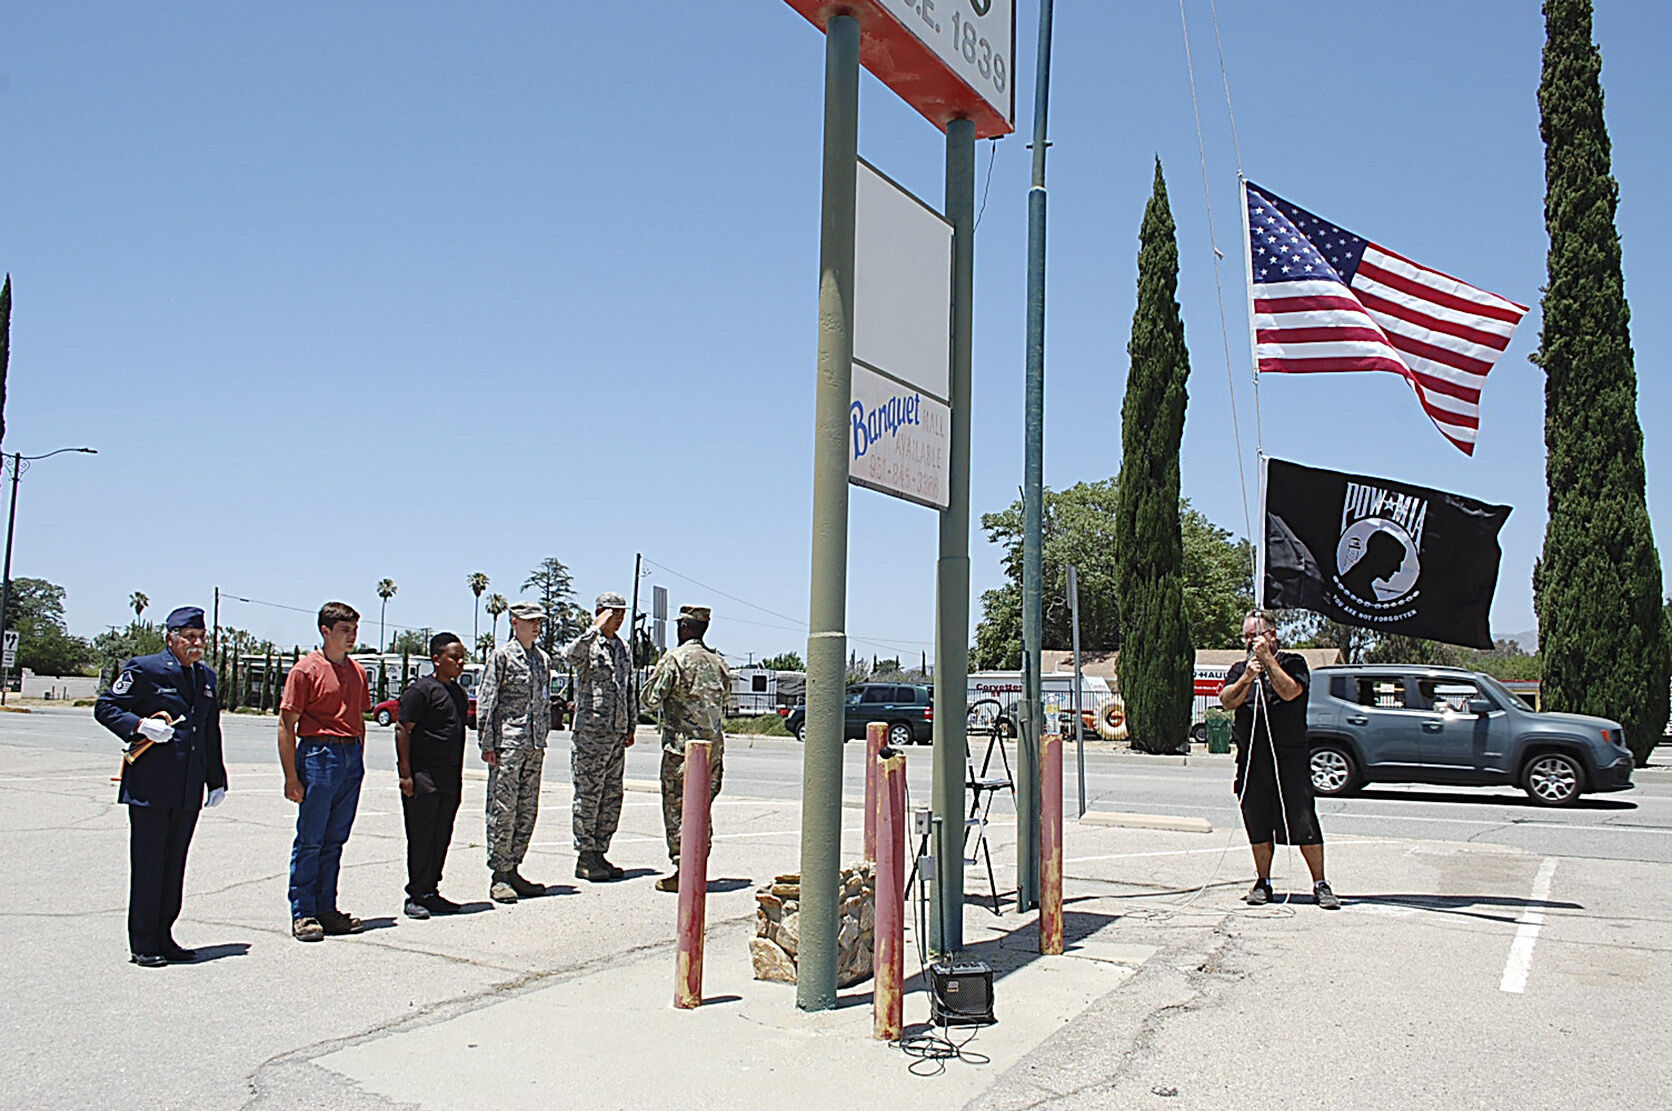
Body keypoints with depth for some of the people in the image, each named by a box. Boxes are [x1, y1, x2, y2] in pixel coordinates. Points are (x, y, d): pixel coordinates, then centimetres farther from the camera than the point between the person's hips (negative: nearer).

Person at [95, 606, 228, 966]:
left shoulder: (206, 677, 15)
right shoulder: (144, 669, -3)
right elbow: (105, 708, -1)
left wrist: (216, 780, 17)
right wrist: (140, 726, -18)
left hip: (189, 789, 6)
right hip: (149, 785, -6)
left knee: (175, 864, 10)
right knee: (147, 864, -1)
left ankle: (163, 937, 19)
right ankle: (142, 945, 8)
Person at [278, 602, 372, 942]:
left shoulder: (356, 671, 14)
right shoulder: (306, 670, -5)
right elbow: (286, 725, -7)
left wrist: (358, 762, 16)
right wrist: (291, 777, -11)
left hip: (351, 757, 6)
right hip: (318, 754, -6)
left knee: (335, 839, 10)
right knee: (310, 840, -1)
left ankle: (326, 909, 17)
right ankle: (302, 914, 6)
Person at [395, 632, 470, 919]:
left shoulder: (458, 692, 16)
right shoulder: (421, 690, -9)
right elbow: (402, 730, -12)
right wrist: (406, 774, -16)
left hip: (450, 778, 8)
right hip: (423, 776, -8)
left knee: (441, 837, 10)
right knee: (421, 838, -3)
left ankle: (431, 893, 18)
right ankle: (417, 896, 4)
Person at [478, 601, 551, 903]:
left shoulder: (542, 659, 15)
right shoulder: (501, 656, -4)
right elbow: (486, 701, -6)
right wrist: (487, 743, -10)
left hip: (534, 745, 6)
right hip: (507, 744, -6)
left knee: (528, 810, 8)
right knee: (503, 809, -5)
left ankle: (513, 869, 17)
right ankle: (499, 875, 2)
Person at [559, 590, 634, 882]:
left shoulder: (622, 649, 16)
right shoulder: (587, 645, -6)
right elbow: (568, 655, -31)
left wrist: (630, 726, 18)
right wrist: (596, 629, -29)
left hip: (617, 733, 7)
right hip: (590, 732, -7)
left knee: (612, 797, 9)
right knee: (588, 796, -3)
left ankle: (599, 853, 17)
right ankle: (584, 859, 4)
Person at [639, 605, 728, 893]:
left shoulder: (675, 659, -9)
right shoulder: (718, 661, 10)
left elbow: (651, 699, -7)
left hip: (682, 743, -6)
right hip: (714, 743, 6)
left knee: (677, 807, -1)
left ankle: (682, 872, -3)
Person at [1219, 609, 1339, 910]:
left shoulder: (1292, 662, 5)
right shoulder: (1239, 669, 14)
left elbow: (1289, 692, -14)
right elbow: (1227, 702, -1)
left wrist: (1268, 658, -11)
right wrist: (1247, 678, -16)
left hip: (1290, 758, -3)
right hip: (1251, 759, 3)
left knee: (1303, 822, -4)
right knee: (1257, 824, 7)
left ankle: (1320, 885, 5)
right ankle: (1263, 883, 19)